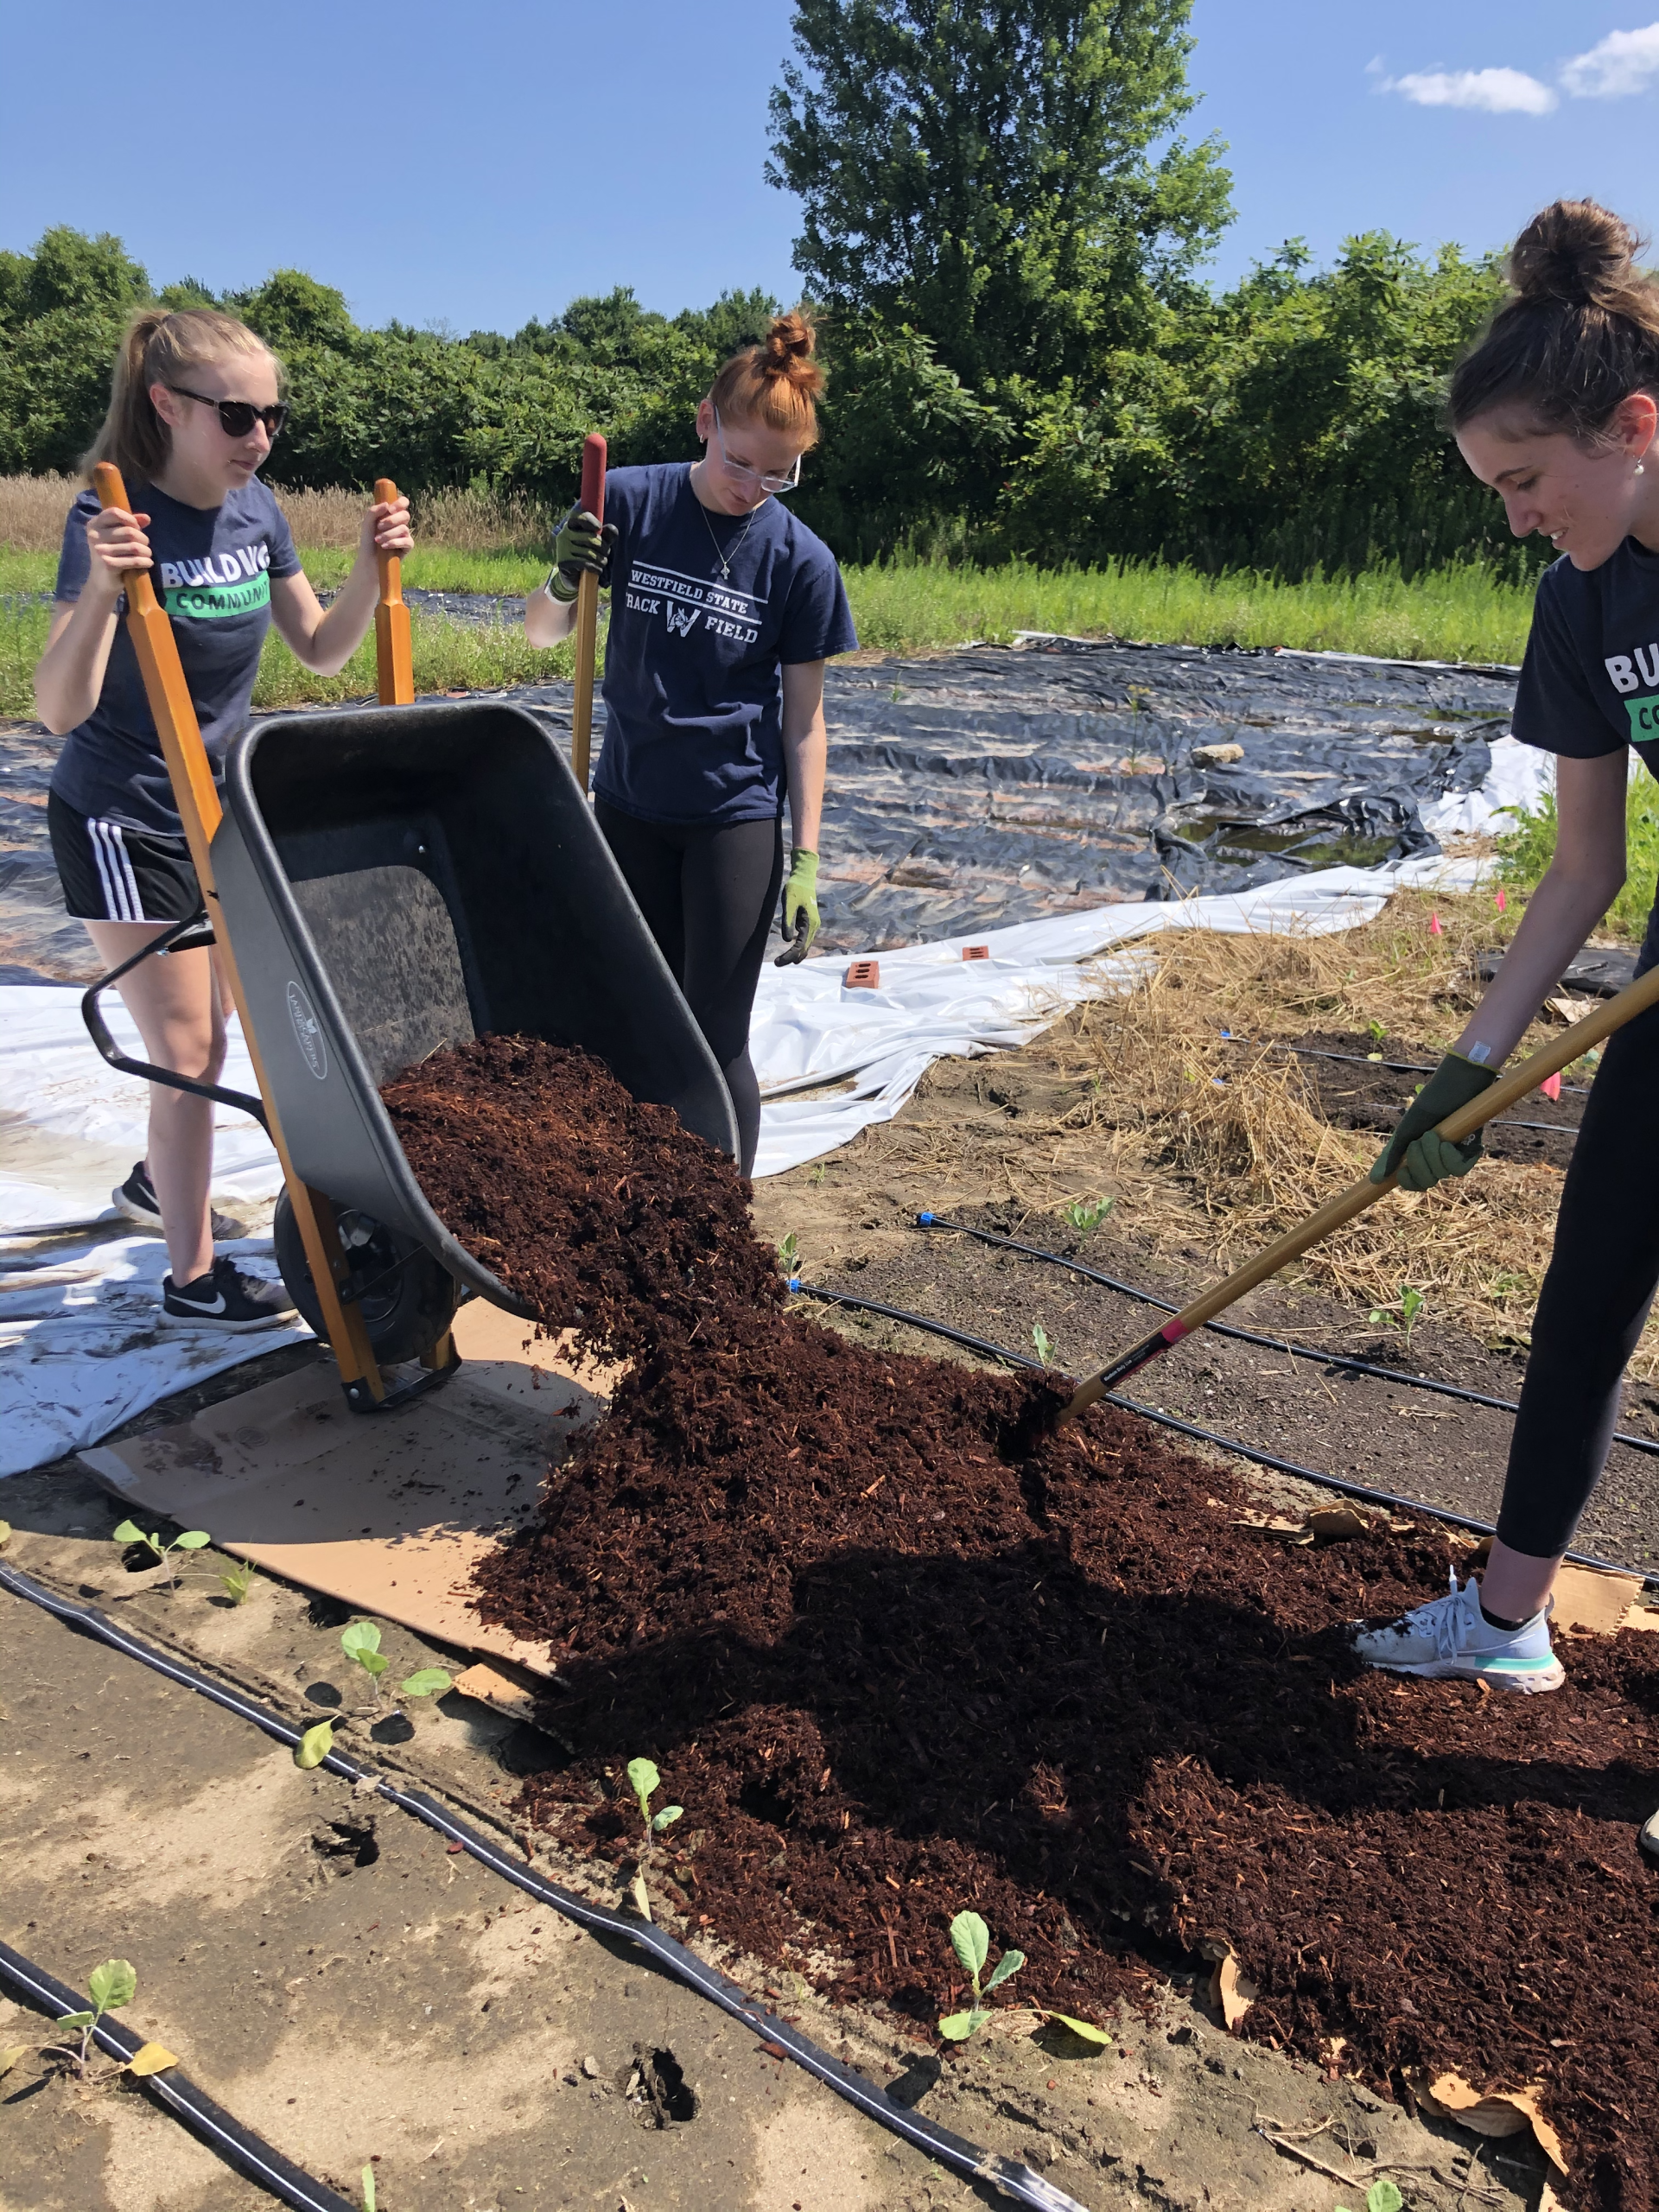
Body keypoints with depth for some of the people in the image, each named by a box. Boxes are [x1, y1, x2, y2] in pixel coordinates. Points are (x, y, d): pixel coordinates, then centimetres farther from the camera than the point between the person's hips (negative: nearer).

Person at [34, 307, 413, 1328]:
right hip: (122, 822, -7)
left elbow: (322, 649, 7)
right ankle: (193, 1277, 13)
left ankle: (159, 1182, 47)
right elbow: (61, 709, -28)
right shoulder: (113, 519, -21)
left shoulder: (256, 510, -2)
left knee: (203, 1034, 20)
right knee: (189, 1051, -3)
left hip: (218, 810, 7)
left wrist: (371, 571, -10)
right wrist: (102, 591, -44)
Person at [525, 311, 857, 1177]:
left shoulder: (800, 559, -8)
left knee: (715, 1040, -1)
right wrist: (563, 582, -20)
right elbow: (541, 633, 3)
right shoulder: (630, 500, -5)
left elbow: (803, 721, -4)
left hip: (735, 819, -3)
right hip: (629, 807, 3)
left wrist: (805, 860, -8)